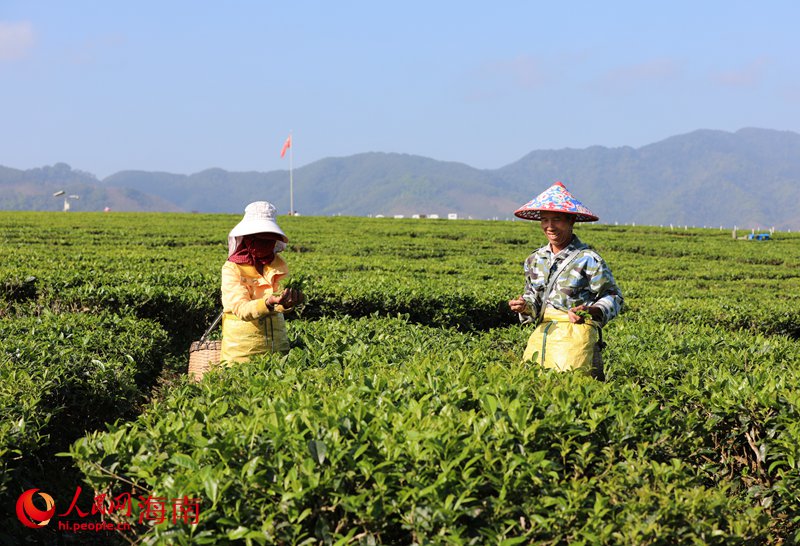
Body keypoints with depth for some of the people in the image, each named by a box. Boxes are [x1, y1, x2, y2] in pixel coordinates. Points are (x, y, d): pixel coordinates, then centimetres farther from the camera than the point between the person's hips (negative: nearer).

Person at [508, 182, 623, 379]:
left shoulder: (588, 259, -4)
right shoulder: (535, 260, 14)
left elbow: (613, 297, 0)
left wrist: (590, 311, -18)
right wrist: (525, 307, 2)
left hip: (576, 333, -5)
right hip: (542, 333, 5)